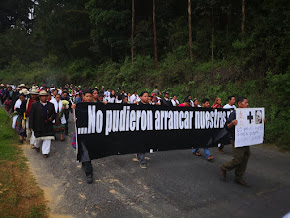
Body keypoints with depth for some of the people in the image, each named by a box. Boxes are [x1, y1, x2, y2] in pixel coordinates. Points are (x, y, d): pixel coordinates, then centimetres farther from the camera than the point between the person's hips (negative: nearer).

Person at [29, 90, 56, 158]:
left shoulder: (51, 105, 7)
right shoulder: (35, 105, 0)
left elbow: (54, 114, 14)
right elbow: (31, 116, -1)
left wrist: (52, 117, -10)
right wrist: (31, 126, -4)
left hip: (48, 125, 1)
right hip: (38, 126, -1)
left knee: (47, 139, -2)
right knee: (39, 138, 12)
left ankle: (45, 152, 11)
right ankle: (37, 146, 45)